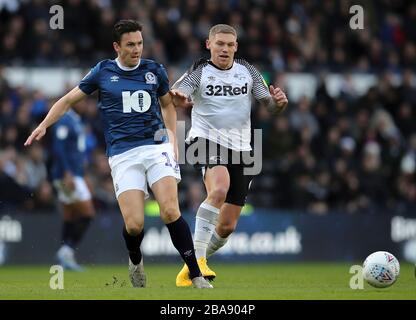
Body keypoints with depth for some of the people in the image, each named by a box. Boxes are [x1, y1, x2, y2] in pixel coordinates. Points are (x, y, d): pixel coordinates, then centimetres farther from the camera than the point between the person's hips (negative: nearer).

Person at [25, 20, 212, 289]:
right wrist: (44, 125, 5)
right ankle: (136, 262, 21)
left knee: (170, 212, -18)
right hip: (122, 154, -1)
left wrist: (172, 138, 13)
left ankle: (197, 276, -11)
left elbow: (167, 104, 25)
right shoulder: (103, 72, 6)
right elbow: (69, 100, 15)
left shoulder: (155, 70, 9)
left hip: (156, 146, 1)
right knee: (134, 224, -13)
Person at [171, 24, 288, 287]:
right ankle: (198, 257, -32)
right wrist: (178, 99, -42)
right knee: (219, 189, -36)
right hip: (206, 140, -4)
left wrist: (279, 102, -15)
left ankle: (190, 271, 25)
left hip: (240, 148, 4)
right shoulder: (199, 72, -2)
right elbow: (176, 97, -17)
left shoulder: (248, 72, 8)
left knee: (227, 226, 4)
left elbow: (271, 107, 10)